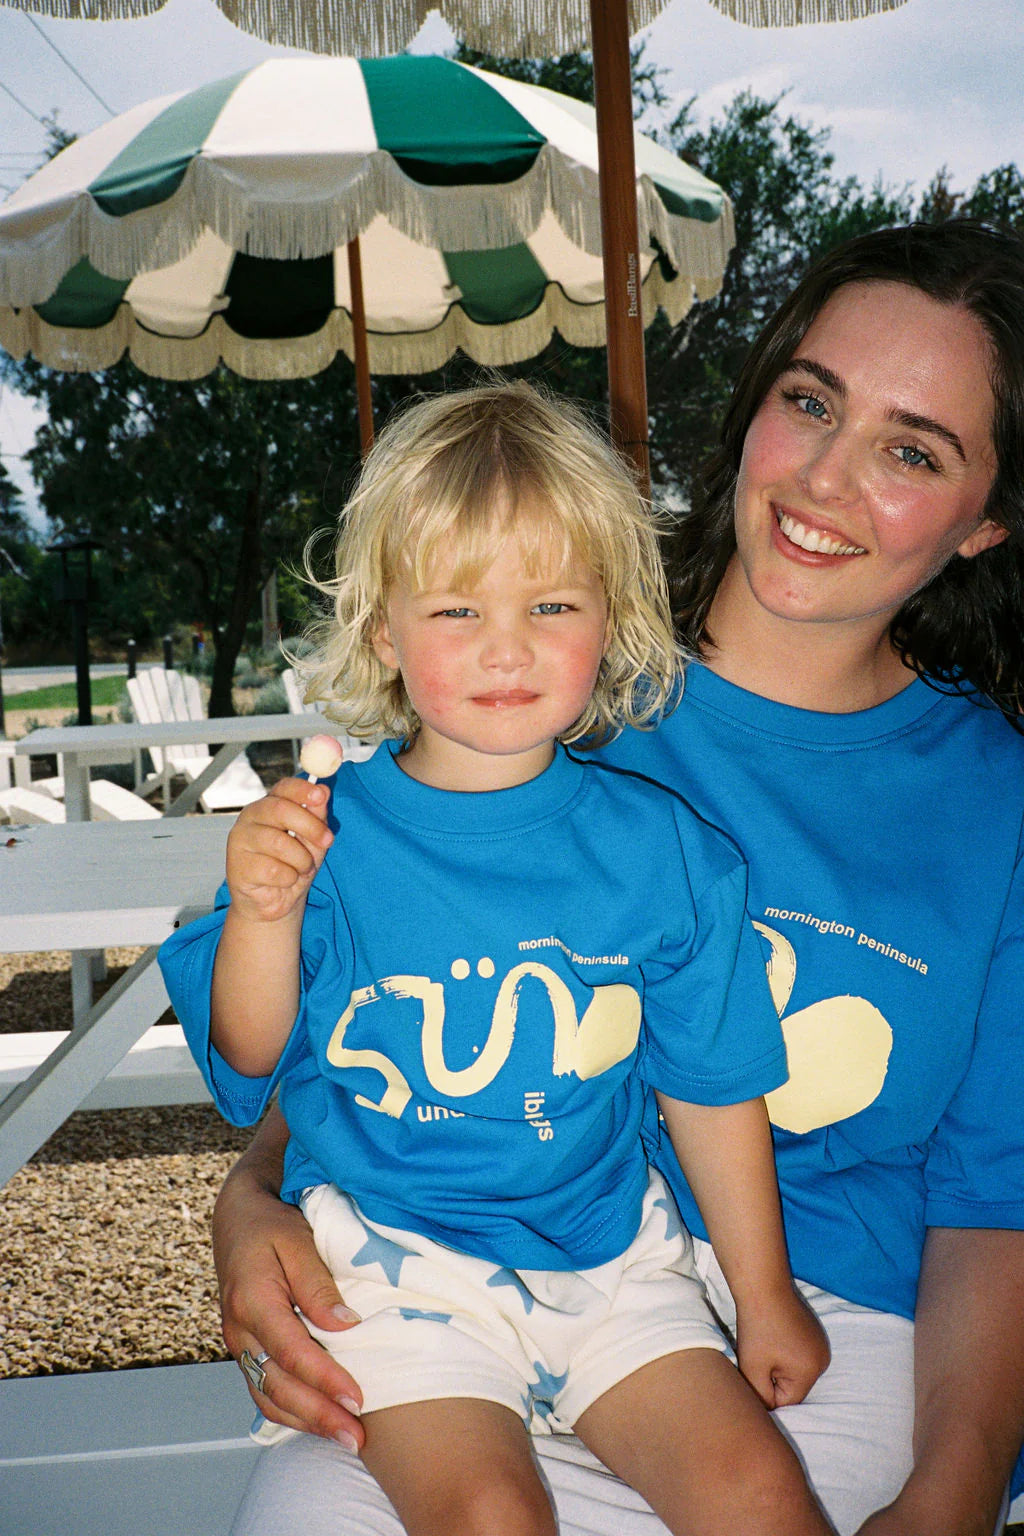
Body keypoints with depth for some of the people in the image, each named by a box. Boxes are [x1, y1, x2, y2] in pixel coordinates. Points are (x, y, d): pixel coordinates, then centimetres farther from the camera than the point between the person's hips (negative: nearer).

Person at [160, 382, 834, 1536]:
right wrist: (263, 916, -20)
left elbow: (712, 1088, 6)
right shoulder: (326, 836, -8)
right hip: (397, 1260, -1)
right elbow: (250, 1059, -2)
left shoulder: (662, 850, -3)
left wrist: (764, 1296, 11)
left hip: (609, 1259, 2)